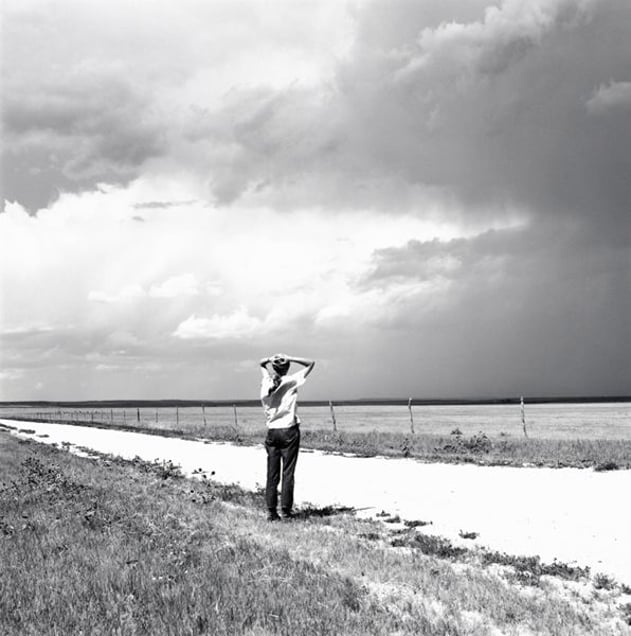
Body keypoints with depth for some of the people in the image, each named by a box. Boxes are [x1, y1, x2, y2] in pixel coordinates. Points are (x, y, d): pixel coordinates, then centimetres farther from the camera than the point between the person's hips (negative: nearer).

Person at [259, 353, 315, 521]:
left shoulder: (266, 381, 3)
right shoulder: (291, 381, -6)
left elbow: (262, 364, 24)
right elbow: (311, 364, 2)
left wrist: (269, 359, 3)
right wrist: (289, 359, -6)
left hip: (272, 432, 3)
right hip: (289, 431, -3)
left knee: (272, 474, 4)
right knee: (288, 472, 1)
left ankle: (271, 510, 3)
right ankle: (286, 510, 1)